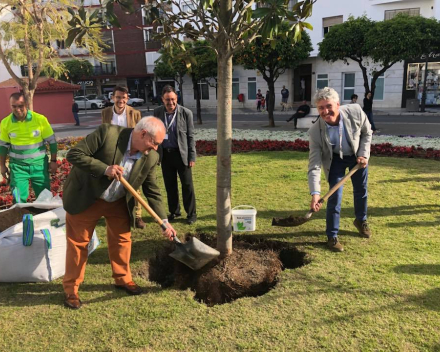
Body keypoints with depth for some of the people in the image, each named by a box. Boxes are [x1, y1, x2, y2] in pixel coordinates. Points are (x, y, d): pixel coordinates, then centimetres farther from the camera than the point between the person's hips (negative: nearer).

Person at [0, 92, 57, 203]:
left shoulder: (40, 119, -12)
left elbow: (52, 141, -2)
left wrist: (53, 161, -1)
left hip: (39, 164, -1)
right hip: (17, 166, 1)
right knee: (19, 199, 2)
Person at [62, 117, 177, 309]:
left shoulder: (151, 157, -14)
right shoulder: (107, 133, -27)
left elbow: (152, 191, -5)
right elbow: (73, 154, -25)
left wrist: (164, 221, -11)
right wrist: (105, 169, -36)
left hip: (118, 202, 4)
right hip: (85, 197, -4)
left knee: (122, 239, 11)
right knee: (78, 242, 5)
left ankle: (122, 279, 34)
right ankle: (71, 289, 21)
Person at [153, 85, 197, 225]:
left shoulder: (186, 113, -7)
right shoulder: (157, 112, 0)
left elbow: (190, 136, -4)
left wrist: (192, 157, -7)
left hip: (182, 153, -3)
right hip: (165, 154, 3)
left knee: (187, 185, 3)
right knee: (170, 185, 12)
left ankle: (191, 214, 15)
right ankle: (174, 211, 27)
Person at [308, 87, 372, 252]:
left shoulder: (355, 111, -31)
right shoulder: (315, 131, -34)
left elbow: (367, 132, -8)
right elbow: (314, 165, -32)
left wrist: (363, 154, -17)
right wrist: (315, 193, -40)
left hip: (357, 155, 3)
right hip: (335, 159, -2)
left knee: (361, 190, 18)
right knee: (335, 197, -7)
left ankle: (361, 221, 47)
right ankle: (332, 236, 13)